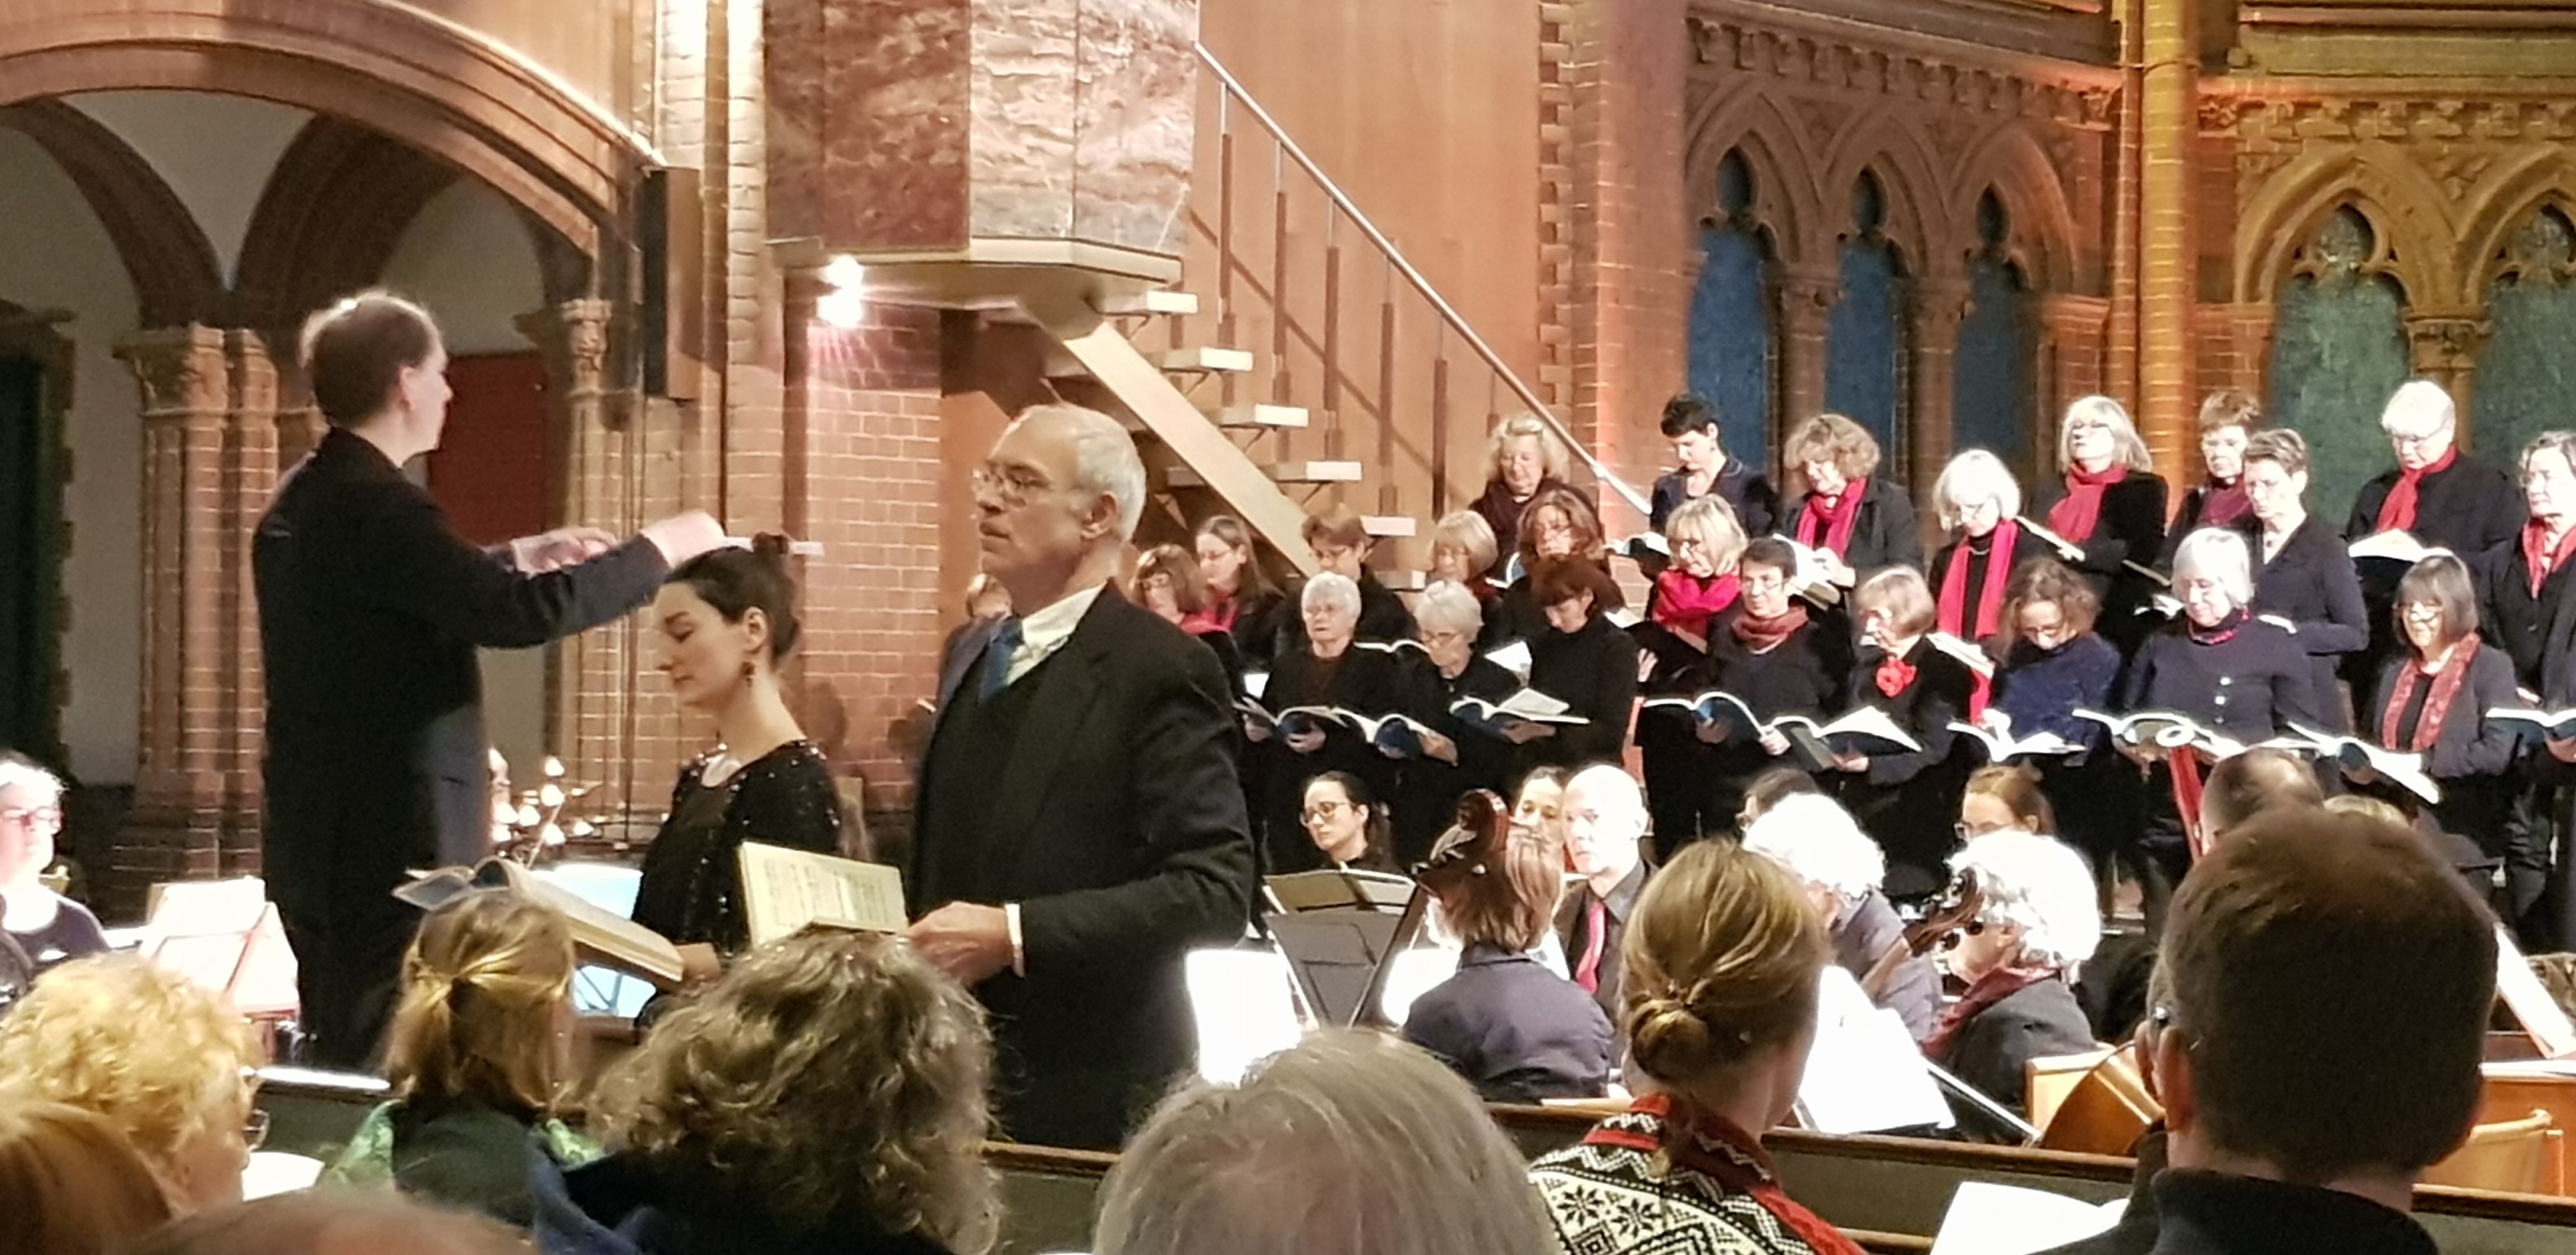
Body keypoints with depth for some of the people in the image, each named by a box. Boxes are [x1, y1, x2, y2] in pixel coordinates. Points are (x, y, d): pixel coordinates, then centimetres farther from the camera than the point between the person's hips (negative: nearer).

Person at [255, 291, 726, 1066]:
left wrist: (521, 558, 27)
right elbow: (521, 616, -27)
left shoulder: (304, 501, 12)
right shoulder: (376, 505, -19)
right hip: (391, 848, -10)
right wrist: (662, 548, -15)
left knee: (339, 1047, 15)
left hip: (325, 839, 10)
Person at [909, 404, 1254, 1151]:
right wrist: (911, 941, 4)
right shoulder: (972, 656, 15)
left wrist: (1016, 935, -22)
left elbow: (1216, 889, -18)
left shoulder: (1158, 671, -11)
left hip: (1090, 1098, -7)